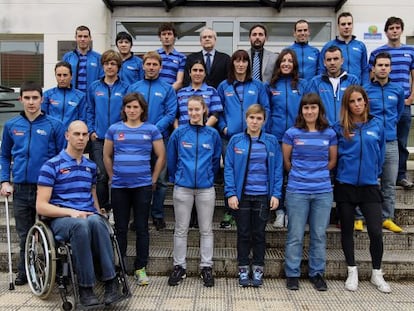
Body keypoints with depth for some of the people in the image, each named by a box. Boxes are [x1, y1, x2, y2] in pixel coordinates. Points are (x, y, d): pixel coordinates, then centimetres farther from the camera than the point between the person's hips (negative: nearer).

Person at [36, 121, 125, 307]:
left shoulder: (91, 166, 16)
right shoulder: (52, 166, -1)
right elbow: (41, 206, -6)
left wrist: (97, 214, 4)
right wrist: (72, 212, -19)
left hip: (89, 217, 3)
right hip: (61, 219, -3)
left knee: (95, 222, -36)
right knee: (81, 225, -40)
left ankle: (111, 282, -32)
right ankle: (85, 287, -29)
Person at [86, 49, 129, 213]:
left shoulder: (125, 88, 3)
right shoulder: (94, 87, 9)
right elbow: (89, 111, 11)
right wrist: (91, 131, 1)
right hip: (98, 138, 1)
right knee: (102, 175, -3)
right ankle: (104, 209, 11)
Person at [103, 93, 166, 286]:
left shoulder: (151, 130, 3)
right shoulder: (114, 129, 6)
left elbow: (161, 156, 6)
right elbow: (107, 156, 13)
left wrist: (153, 179, 3)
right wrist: (112, 177, 8)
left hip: (143, 186, -1)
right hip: (119, 186, 1)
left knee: (141, 228, 4)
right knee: (120, 228, 8)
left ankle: (141, 268, 15)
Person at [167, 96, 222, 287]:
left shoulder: (212, 134, 2)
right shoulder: (179, 133, 0)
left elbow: (216, 161, 11)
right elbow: (171, 159, 8)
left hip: (206, 188, 0)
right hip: (182, 187, 0)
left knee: (206, 229, 8)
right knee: (181, 229, 8)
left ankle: (206, 267, 19)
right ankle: (179, 266, 20)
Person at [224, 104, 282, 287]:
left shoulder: (271, 141, 2)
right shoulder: (236, 140, 1)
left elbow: (277, 169, 2)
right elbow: (229, 168, -2)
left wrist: (276, 194, -6)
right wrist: (231, 193, -9)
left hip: (263, 195, 0)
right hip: (242, 195, 0)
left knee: (259, 234, 9)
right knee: (243, 234, 8)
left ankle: (258, 270, 22)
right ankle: (243, 270, 20)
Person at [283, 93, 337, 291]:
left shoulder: (329, 134, 5)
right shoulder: (292, 133, 0)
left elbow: (332, 161, 14)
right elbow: (286, 161, 7)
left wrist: (318, 173, 10)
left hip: (323, 191, 2)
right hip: (297, 191, -2)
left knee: (319, 235, 9)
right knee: (295, 235, 4)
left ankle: (317, 273, 23)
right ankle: (292, 274, 16)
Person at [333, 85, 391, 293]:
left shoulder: (377, 125, 4)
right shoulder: (339, 128, -1)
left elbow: (381, 154, 14)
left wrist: (375, 173, 14)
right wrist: (343, 169, 5)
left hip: (369, 185, 1)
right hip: (345, 185, -1)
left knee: (375, 231, -4)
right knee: (347, 230, 9)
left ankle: (377, 274, 18)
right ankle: (352, 272, 25)